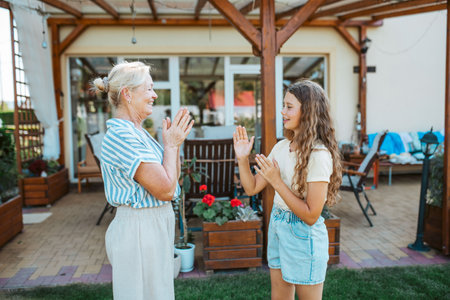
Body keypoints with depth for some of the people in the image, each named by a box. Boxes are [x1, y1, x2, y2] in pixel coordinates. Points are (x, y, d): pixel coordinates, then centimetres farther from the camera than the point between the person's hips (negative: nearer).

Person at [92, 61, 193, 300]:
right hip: (138, 232, -10)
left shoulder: (137, 133, 9)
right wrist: (170, 144, -12)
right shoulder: (121, 135, -21)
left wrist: (175, 143, 0)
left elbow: (172, 178, 14)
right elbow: (165, 190, -24)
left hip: (155, 226, 10)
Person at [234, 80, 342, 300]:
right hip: (277, 227, 7)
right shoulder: (281, 147, 1)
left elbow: (311, 216, -22)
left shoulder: (318, 155, -21)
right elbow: (252, 188, 4)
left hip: (303, 235, -7)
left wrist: (276, 181, -24)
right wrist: (242, 158, -10)